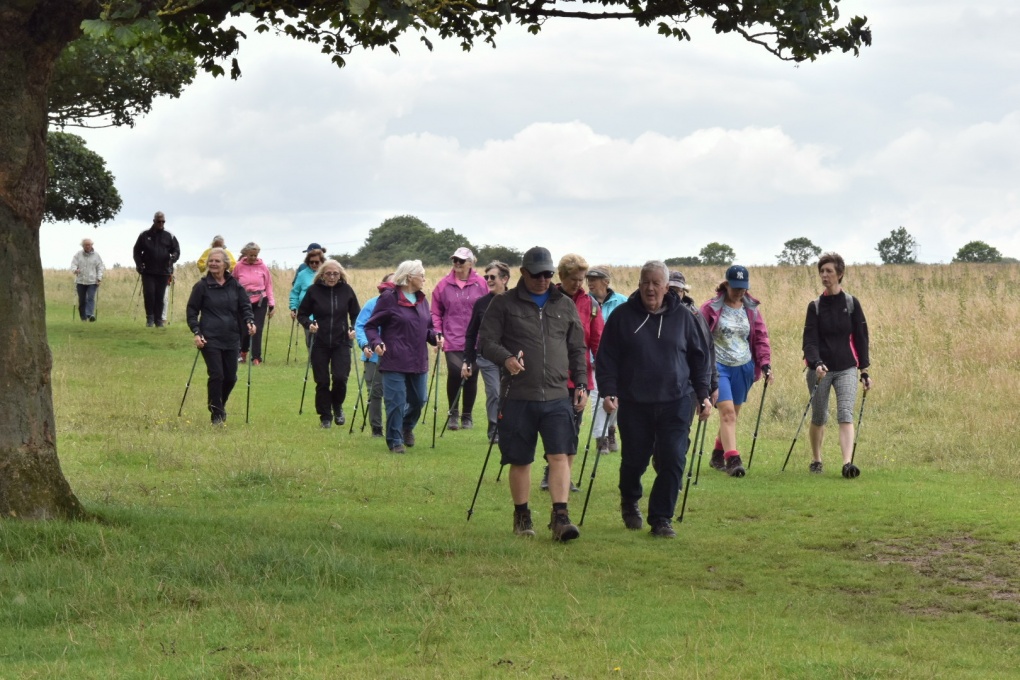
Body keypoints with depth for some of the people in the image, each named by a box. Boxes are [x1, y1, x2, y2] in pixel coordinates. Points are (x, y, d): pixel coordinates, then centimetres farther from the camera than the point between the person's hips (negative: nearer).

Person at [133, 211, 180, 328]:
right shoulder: (145, 235, 6)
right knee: (149, 294, -9)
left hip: (163, 272, 1)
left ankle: (158, 320, 9)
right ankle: (150, 318, 2)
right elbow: (137, 251, 9)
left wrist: (173, 258, -14)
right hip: (148, 272, -1)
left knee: (160, 296, 3)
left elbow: (177, 251, 8)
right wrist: (139, 264, -4)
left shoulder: (169, 237, 7)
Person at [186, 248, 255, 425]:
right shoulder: (202, 286, -1)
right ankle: (216, 415, 5)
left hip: (231, 338, 3)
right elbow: (192, 311, 2)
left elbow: (245, 306, 10)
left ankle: (220, 406, 33)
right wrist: (196, 332, -10)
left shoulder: (234, 285, 6)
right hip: (210, 339, -3)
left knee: (230, 377, 7)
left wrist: (249, 321, -10)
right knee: (216, 375, -8)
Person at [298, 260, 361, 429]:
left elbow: (356, 314, 11)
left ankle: (337, 406, 18)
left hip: (341, 343, 0)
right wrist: (309, 324, -15)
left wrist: (354, 329, -7)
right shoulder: (314, 291, -4)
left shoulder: (346, 290, 0)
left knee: (340, 377, -11)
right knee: (322, 381, 2)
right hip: (320, 343, 0)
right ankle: (325, 417, 16)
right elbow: (302, 314, 4)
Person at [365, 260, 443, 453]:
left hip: (418, 361, 6)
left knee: (418, 400, 13)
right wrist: (376, 342, -21)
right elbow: (371, 325, -4)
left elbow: (427, 327, 20)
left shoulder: (422, 299, 12)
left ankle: (407, 427, 41)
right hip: (395, 361, -6)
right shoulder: (389, 298, -7)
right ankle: (395, 441, 10)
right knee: (396, 402, -4)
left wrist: (435, 336, -1)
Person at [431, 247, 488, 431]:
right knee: (455, 372, -17)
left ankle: (467, 416, 21)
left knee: (471, 377, 7)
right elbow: (436, 312, 8)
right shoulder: (444, 285, 1)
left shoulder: (480, 284, 0)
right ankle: (453, 413, 0)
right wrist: (438, 333, -2)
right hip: (452, 340, -1)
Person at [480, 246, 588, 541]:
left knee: (560, 455, -11)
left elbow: (577, 349, 19)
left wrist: (581, 384, 10)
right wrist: (506, 359, -22)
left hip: (557, 396, 2)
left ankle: (560, 517, -13)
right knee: (520, 461, 6)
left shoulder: (565, 306, 14)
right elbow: (486, 341, -2)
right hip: (518, 396, -2)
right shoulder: (503, 304, 3)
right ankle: (522, 517, 19)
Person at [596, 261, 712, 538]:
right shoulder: (622, 316, 0)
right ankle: (629, 502, 37)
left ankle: (661, 519, 2)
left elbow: (699, 357, 12)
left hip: (675, 403, 1)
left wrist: (703, 394, 7)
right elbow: (606, 358, 1)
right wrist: (608, 391, -10)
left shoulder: (682, 316, 6)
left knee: (672, 462, -8)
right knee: (634, 460, 7)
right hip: (634, 404, -1)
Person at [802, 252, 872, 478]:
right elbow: (810, 340, -5)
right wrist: (816, 363, -24)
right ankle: (816, 460, 31)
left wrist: (865, 370, 2)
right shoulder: (815, 306, 2)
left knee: (845, 415, -16)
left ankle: (847, 463, -28)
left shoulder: (851, 303, 2)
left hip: (846, 369, -1)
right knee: (819, 417, 10)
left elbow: (861, 338, 5)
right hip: (820, 369, 1)